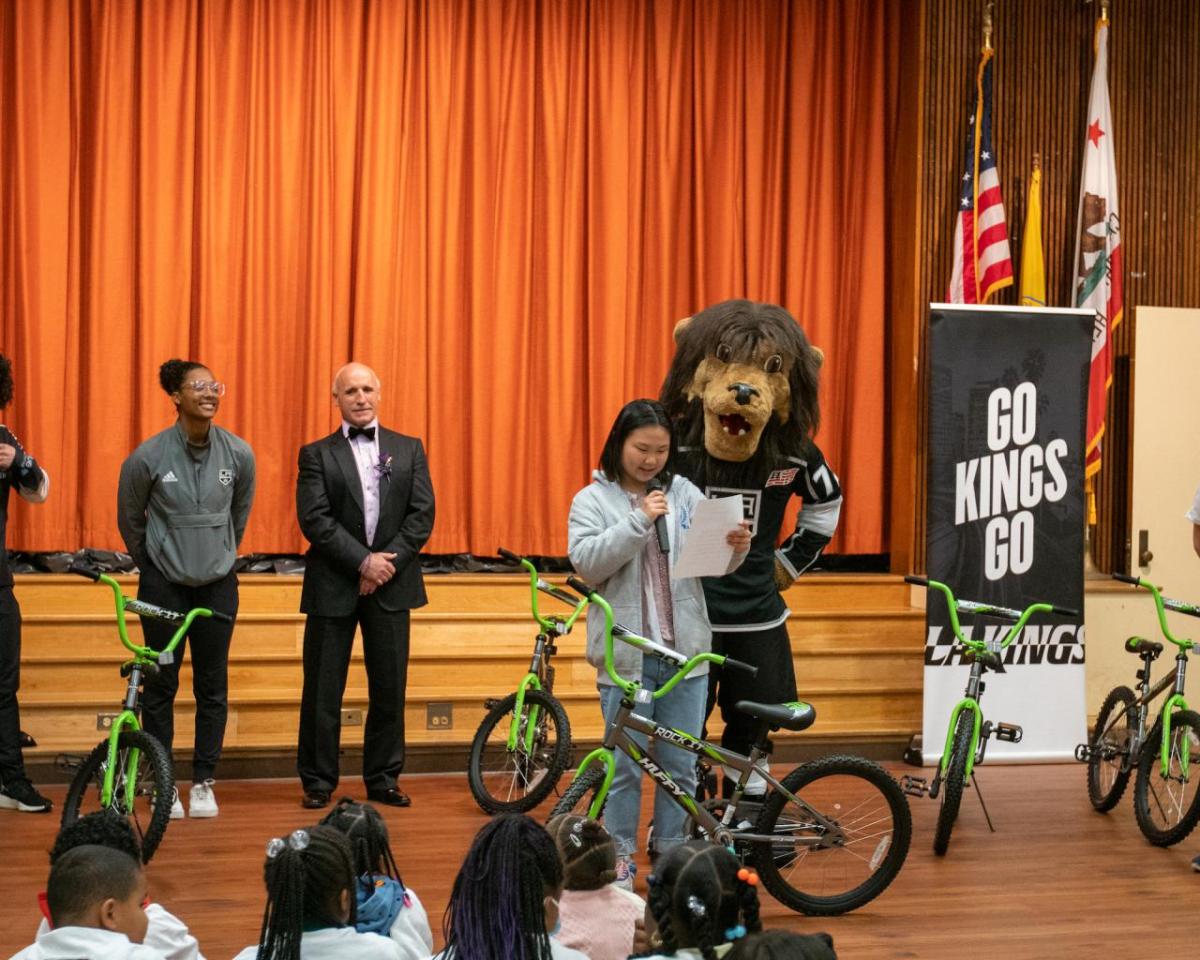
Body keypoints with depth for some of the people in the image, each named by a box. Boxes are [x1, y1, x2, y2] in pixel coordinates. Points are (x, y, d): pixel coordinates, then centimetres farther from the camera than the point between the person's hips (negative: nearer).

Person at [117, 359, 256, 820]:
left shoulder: (239, 453, -7)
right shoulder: (148, 457, -13)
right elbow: (129, 518, 4)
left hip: (218, 583, 2)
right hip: (163, 583, -2)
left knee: (213, 686, 3)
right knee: (162, 684, 3)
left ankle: (203, 783, 14)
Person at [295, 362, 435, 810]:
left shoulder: (409, 449, 10)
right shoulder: (317, 455, 3)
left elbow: (422, 514, 2)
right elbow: (314, 519, -8)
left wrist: (387, 561, -10)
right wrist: (363, 562, -15)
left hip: (391, 585, 2)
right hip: (333, 587, -2)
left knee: (390, 688, 5)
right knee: (323, 690, 1)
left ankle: (383, 779, 15)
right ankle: (318, 782, 11)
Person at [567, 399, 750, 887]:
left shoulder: (684, 493, 7)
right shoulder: (592, 500, 1)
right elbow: (587, 563, -13)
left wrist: (735, 549, -18)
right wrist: (639, 521, -20)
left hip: (685, 650, 3)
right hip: (626, 654, -2)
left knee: (680, 765, 9)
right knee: (625, 765, 4)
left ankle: (671, 855, 21)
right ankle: (620, 859, 15)